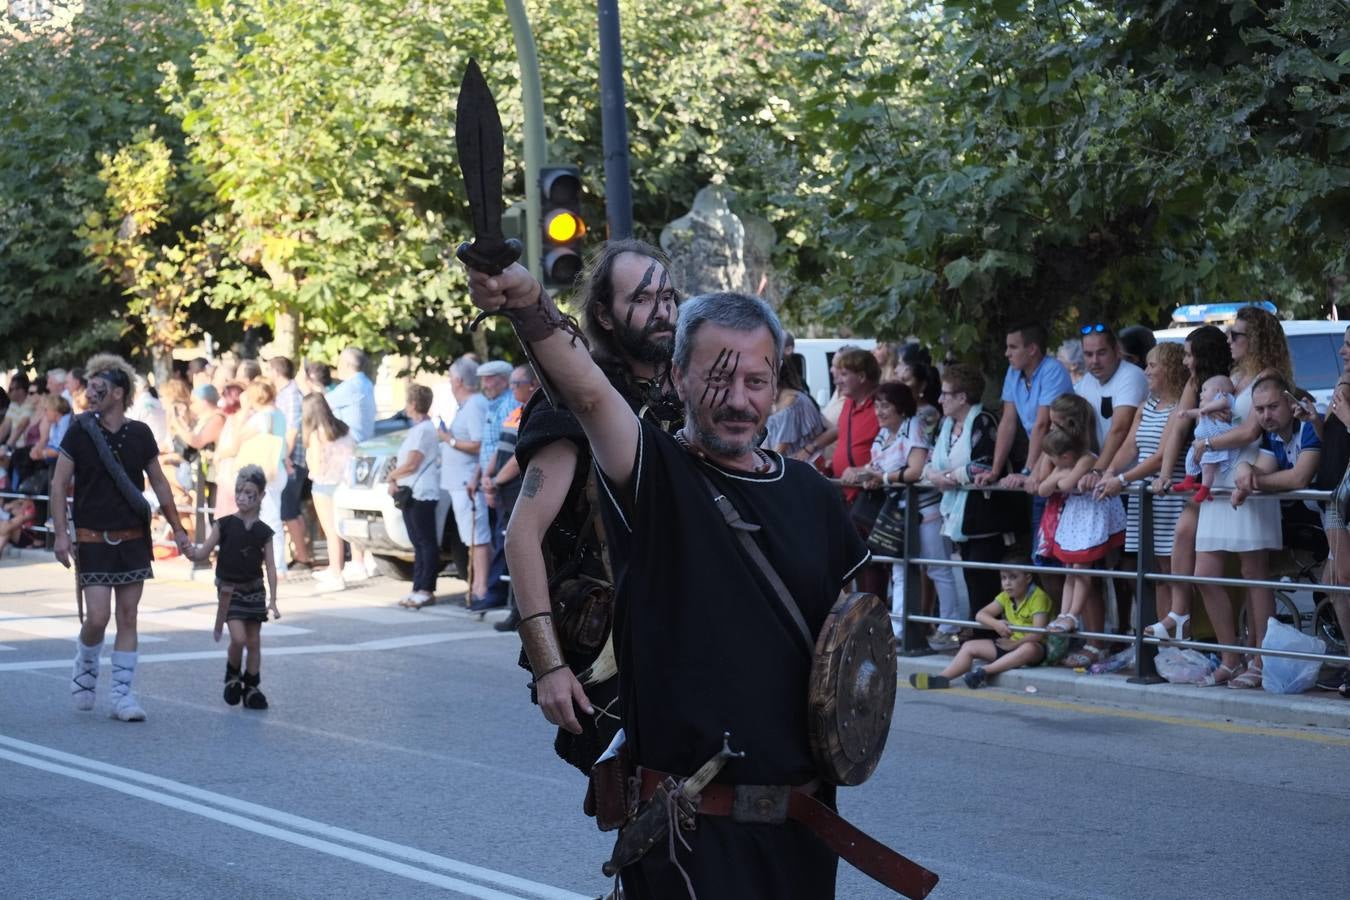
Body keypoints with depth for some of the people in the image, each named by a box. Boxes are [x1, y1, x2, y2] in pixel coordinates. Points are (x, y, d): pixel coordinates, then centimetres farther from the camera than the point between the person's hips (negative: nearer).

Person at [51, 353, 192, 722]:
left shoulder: (140, 435, 2)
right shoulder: (80, 432, -4)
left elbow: (159, 482, 13)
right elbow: (59, 485, -2)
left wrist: (177, 528, 10)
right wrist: (60, 534, -10)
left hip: (133, 540, 2)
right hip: (93, 540, -2)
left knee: (128, 617, 2)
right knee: (97, 617, -8)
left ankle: (122, 695, 8)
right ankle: (85, 665, 23)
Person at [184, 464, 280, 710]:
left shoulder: (263, 531, 0)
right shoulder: (224, 525, -4)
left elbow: (270, 567, 0)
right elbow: (204, 554, -3)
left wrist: (272, 600, -5)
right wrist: (190, 552, -25)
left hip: (254, 590, 2)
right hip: (229, 590, -2)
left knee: (254, 641, 5)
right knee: (238, 638, -14)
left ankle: (251, 687, 17)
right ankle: (232, 676, 12)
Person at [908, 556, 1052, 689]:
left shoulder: (1038, 597, -15)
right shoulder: (1006, 597, 6)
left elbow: (1038, 633, -24)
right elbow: (980, 615, -3)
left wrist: (1014, 644, -28)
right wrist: (996, 624, -24)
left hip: (1034, 646, -7)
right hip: (1009, 643, 7)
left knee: (1029, 649, -43)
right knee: (969, 646, -3)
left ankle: (984, 671, -43)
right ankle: (941, 678, -21)